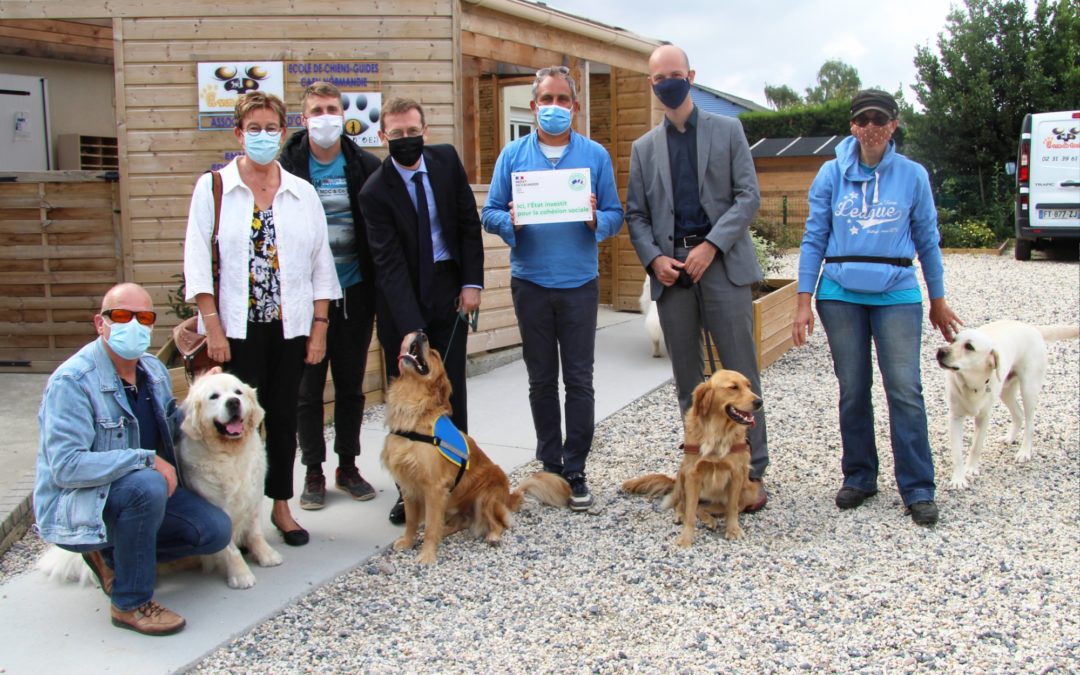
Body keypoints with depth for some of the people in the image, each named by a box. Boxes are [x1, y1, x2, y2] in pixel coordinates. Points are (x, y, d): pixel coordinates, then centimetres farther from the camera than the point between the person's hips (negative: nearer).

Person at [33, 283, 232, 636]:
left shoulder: (154, 369, 4)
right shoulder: (72, 381, -21)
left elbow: (171, 430, 18)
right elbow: (66, 467, -29)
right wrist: (147, 460, -28)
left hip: (142, 488, 8)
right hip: (75, 505, -8)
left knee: (216, 530, -7)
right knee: (145, 485, -37)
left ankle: (112, 554, 12)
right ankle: (130, 603, -19)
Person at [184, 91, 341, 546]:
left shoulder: (302, 193, 8)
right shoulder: (213, 188, 1)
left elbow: (321, 264, 8)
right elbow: (198, 261, -4)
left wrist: (319, 328, 3)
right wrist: (212, 327, -10)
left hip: (290, 326, 3)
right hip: (237, 328, -2)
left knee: (284, 416, 9)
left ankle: (281, 505, 23)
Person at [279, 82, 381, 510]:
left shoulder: (366, 167, 1)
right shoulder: (285, 168, -4)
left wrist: (379, 291, -2)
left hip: (353, 293, 2)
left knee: (351, 385, 11)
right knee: (307, 387, 6)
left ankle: (348, 466, 25)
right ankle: (313, 472, 18)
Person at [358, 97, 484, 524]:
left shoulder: (447, 160, -2)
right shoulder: (375, 191, -14)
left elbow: (469, 223, 4)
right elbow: (389, 263, -20)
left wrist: (472, 282, -4)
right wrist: (410, 327, -27)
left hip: (449, 289, 2)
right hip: (400, 297, -2)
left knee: (451, 389, 3)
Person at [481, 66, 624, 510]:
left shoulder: (596, 155, 6)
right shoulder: (513, 155, 6)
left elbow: (615, 216, 4)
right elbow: (490, 214, 4)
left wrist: (595, 219, -18)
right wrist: (511, 221, -17)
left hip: (579, 283, -1)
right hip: (530, 282, 1)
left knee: (579, 380, -1)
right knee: (541, 380, 9)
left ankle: (574, 472, 8)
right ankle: (550, 466, 21)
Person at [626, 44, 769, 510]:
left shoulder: (727, 130, 7)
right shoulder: (643, 148, 15)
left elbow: (748, 196, -1)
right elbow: (636, 214, 11)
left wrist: (711, 246, -13)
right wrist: (654, 258, -7)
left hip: (723, 262, -3)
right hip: (670, 268, 3)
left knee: (741, 371, -4)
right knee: (687, 378, 7)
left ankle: (751, 471, 4)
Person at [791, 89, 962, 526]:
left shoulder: (912, 176, 2)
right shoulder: (832, 174, 3)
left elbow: (927, 240, 9)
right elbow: (814, 238, 4)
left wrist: (938, 301, 13)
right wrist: (804, 302, 0)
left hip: (897, 296, -1)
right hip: (841, 296, 1)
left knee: (905, 390, -6)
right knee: (853, 391, 7)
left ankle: (918, 490, 3)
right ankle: (858, 477, 22)